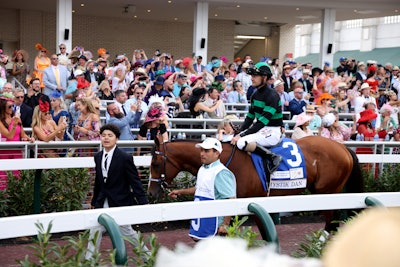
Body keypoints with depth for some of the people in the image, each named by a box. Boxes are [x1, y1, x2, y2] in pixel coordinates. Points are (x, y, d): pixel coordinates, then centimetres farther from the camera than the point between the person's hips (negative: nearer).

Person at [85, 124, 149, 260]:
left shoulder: (125, 158, -13)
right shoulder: (98, 157, 5)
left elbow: (135, 182, -12)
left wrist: (143, 203, -15)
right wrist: (94, 202, 19)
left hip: (120, 202, -5)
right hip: (103, 203, 5)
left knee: (127, 231, 5)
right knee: (95, 231, 5)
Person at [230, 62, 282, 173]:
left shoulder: (272, 95, -18)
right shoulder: (255, 95, 10)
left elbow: (262, 121, -23)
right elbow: (249, 118, 14)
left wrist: (242, 136, -23)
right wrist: (239, 134, -1)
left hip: (273, 132, -9)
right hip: (261, 129, 9)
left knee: (242, 143, -29)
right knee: (234, 139, 6)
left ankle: (273, 157, -20)